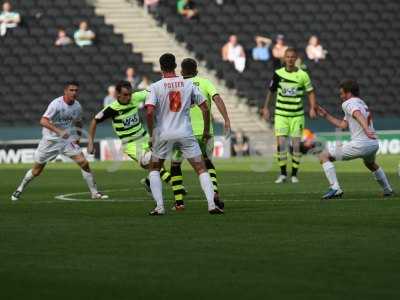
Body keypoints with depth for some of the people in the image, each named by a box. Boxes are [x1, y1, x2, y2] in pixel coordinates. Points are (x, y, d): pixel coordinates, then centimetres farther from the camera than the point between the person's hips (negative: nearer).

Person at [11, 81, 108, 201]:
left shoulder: (77, 106, -2)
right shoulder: (56, 104, -20)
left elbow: (78, 123, 19)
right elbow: (43, 121, -31)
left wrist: (78, 136, 3)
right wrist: (58, 131, -42)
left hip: (68, 139, 4)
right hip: (51, 139, -4)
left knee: (84, 163, -12)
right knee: (36, 170, 5)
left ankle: (94, 192, -1)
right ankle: (20, 189, 28)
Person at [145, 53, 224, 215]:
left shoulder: (156, 87, -4)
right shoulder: (188, 84, 3)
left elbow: (149, 112, -15)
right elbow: (205, 108, 4)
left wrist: (152, 134, -3)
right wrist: (206, 130, 15)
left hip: (163, 134, -1)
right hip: (186, 133, 1)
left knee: (154, 168, 18)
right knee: (201, 169, 5)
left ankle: (159, 206, 6)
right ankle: (212, 203, -9)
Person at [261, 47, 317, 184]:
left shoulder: (303, 75, -3)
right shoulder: (278, 73, 0)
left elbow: (310, 92, 6)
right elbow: (271, 91, 13)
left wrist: (312, 108, -6)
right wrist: (266, 108, 11)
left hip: (297, 115, 0)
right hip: (281, 114, 0)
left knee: (296, 144, -2)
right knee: (281, 143, -9)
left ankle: (294, 174, 9)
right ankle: (283, 173, 2)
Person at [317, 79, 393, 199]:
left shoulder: (348, 103, -1)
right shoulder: (361, 103, 27)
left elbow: (359, 115, -23)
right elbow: (343, 125, 27)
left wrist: (366, 129, -41)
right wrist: (326, 115, 29)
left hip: (360, 144, -9)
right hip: (374, 144, 9)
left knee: (324, 156, -2)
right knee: (370, 164, 41)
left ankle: (335, 188, -15)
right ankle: (387, 189, 46)